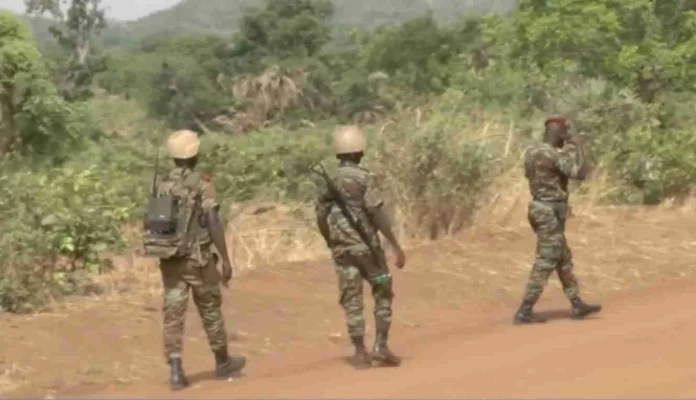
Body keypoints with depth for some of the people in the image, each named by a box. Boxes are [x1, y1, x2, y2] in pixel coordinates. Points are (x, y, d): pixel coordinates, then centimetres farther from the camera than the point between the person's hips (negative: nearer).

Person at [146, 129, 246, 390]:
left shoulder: (162, 186, 6)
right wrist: (226, 259, -13)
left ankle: (175, 372, -5)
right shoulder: (202, 184, -10)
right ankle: (222, 362, 28)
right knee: (210, 310, 13)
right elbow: (213, 224, -16)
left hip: (169, 258, 4)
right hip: (197, 258, -4)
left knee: (173, 314, 3)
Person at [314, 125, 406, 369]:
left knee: (352, 301, 7)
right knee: (383, 294, 10)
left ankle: (361, 353, 5)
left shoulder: (328, 182, 5)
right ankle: (381, 346, 1)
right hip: (367, 246, -4)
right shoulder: (364, 178, -10)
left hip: (342, 249, 4)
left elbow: (321, 218, 8)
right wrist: (396, 246, -15)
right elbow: (378, 215, -17)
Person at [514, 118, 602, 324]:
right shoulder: (556, 155, -19)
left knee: (564, 259, 17)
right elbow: (581, 173, -26)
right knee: (545, 263, -5)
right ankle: (524, 311, -4)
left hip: (539, 208, 9)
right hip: (551, 212, -9)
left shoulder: (531, 153, 8)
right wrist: (579, 146, -15)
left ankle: (577, 304, 25)